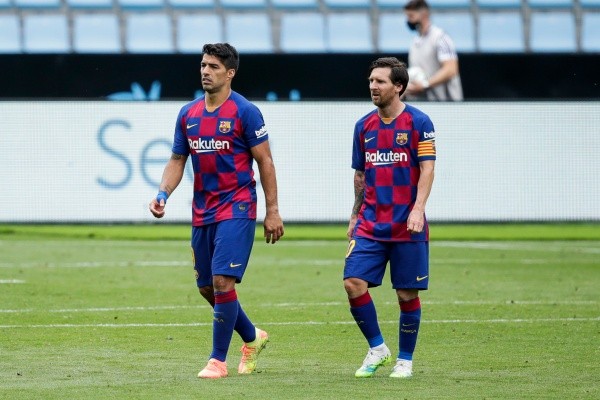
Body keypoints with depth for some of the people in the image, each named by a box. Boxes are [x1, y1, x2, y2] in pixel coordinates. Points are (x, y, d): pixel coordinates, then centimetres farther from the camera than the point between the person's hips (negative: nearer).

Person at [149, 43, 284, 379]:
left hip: (237, 209, -7)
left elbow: (265, 161, -7)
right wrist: (163, 194, -3)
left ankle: (219, 360, -4)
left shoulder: (245, 112, -8)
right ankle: (253, 337, 33)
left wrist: (273, 211, -10)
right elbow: (178, 160, 14)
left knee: (222, 281, -14)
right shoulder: (189, 114, 8)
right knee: (207, 287, 10)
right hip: (203, 211, 7)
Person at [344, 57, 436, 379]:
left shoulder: (418, 122, -5)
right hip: (370, 225, 4)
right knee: (353, 283, -10)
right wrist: (355, 216, 18)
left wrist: (418, 209, -22)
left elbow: (427, 169, -10)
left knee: (407, 294, 1)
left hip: (406, 226, -4)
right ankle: (377, 349, 7)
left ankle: (405, 359, 16)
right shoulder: (364, 126, 10)